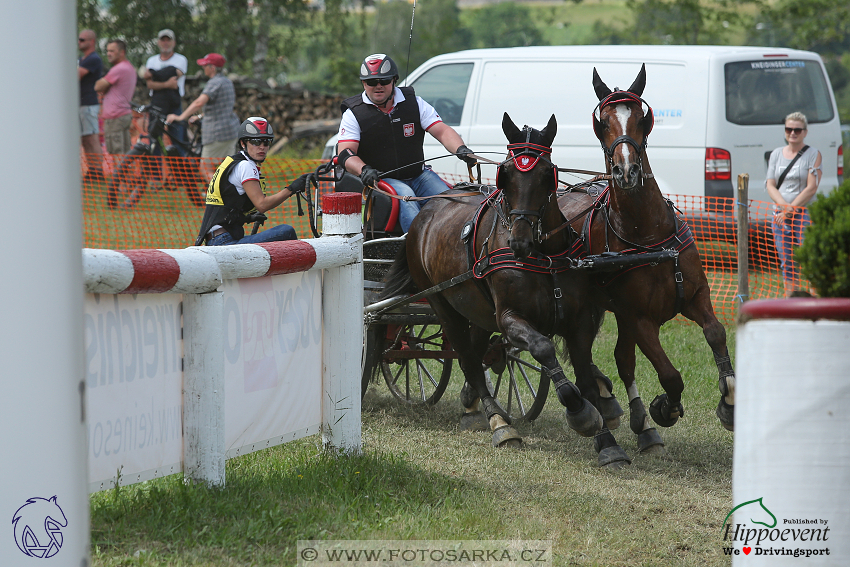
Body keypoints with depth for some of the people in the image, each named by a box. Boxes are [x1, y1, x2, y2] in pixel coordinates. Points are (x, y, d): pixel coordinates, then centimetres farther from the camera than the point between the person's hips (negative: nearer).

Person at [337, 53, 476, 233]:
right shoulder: (354, 113, 0)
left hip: (419, 175, 3)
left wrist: (460, 149, -22)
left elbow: (441, 130, 0)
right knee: (405, 197, -34)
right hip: (382, 179, -3)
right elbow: (345, 153, -8)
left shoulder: (414, 103, 6)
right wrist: (364, 170, -30)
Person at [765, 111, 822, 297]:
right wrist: (784, 205, -11)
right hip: (780, 215, 4)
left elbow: (812, 188, -8)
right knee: (787, 263, 7)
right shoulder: (776, 154, 13)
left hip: (805, 214, -4)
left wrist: (791, 209, -13)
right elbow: (770, 185, 7)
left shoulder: (813, 154, 0)